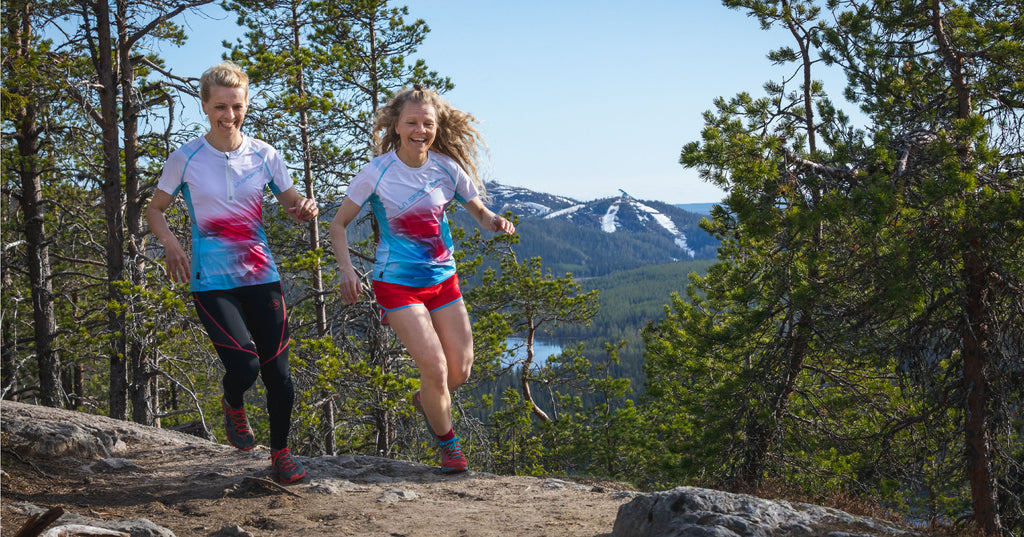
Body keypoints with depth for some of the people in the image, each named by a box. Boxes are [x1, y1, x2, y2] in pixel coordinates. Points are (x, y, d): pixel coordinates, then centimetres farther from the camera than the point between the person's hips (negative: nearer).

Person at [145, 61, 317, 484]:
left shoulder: (264, 155, 2)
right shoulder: (185, 159, -3)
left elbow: (292, 205, 11)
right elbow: (154, 211, 7)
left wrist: (305, 209, -13)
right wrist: (170, 242, -13)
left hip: (261, 277, 2)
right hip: (211, 282, -2)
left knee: (277, 370, 2)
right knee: (244, 365, -17)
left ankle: (280, 452, 23)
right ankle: (233, 406, 21)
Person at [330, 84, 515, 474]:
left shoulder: (446, 168, -3)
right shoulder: (377, 173, -12)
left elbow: (479, 212, 9)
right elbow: (338, 224, -4)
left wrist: (495, 222, -15)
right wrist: (346, 268, -20)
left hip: (443, 280, 4)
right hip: (397, 284, -4)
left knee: (460, 371, 3)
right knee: (434, 366, -13)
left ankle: (425, 401, 39)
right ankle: (448, 444, 13)